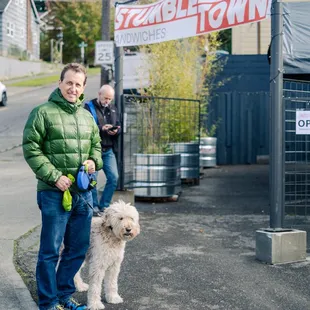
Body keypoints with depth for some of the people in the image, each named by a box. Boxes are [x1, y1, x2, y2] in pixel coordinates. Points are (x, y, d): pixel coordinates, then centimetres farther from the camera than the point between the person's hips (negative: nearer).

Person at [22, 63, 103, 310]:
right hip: (55, 192, -6)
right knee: (50, 250, 2)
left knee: (78, 248, 14)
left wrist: (94, 161, 1)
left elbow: (96, 145, 23)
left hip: (83, 192, 7)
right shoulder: (43, 112, -7)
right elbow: (31, 149, -10)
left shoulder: (87, 116, 12)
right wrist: (55, 177, -16)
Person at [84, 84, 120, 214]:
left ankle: (104, 205, 13)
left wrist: (116, 131, -9)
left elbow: (118, 126, 14)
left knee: (113, 177, 0)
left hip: (108, 150, 5)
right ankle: (94, 206, 13)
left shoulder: (113, 108, 15)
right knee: (92, 179, -1)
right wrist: (102, 128, -25)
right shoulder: (89, 107, -3)